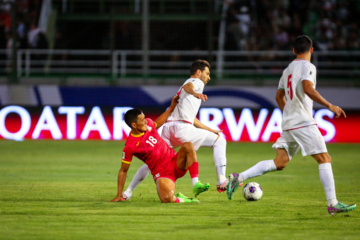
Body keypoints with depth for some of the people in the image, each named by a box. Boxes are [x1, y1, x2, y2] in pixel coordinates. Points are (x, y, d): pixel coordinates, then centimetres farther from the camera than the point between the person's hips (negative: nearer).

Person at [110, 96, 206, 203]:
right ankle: (179, 199, 2)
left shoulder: (148, 123, 2)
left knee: (188, 146, -23)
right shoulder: (130, 147, -15)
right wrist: (119, 196, -4)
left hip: (175, 162, 6)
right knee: (167, 199, -35)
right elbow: (123, 171, -5)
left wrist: (171, 108, 30)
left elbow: (157, 124, 30)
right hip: (162, 173, -6)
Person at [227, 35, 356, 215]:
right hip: (304, 123, -8)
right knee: (324, 159, -4)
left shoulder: (288, 70, 20)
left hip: (288, 124, 8)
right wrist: (329, 106, -20)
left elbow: (279, 97, 29)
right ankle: (333, 204, -9)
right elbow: (308, 89, -23)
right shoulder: (307, 67, -6)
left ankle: (238, 178, -3)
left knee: (279, 163, 6)